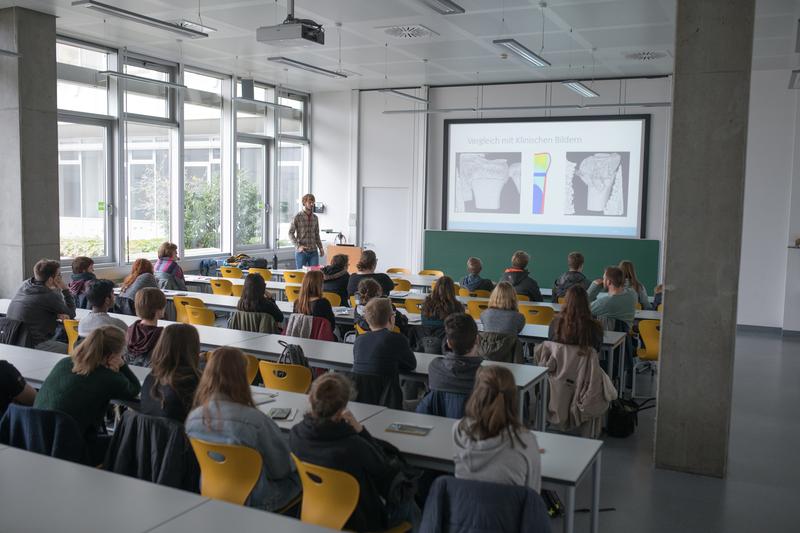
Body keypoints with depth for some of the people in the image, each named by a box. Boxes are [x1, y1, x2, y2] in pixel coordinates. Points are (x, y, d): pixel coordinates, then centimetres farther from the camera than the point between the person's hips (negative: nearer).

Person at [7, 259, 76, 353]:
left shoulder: (24, 286, 8)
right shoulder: (50, 296, -16)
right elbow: (71, 314, 1)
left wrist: (56, 315, 1)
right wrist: (65, 290, 5)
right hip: (34, 345, -9)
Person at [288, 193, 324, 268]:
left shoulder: (315, 218, 9)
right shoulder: (297, 217, -5)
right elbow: (290, 233, -5)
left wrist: (320, 248, 8)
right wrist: (298, 246, -16)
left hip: (313, 251, 4)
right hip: (301, 251, -4)